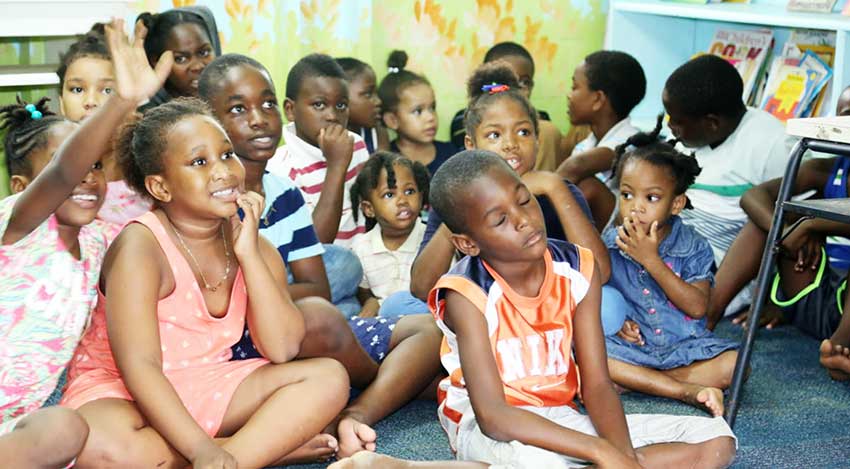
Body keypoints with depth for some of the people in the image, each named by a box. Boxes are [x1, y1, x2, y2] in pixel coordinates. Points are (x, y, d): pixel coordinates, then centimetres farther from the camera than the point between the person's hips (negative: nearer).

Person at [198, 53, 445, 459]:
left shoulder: (286, 195, 11)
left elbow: (318, 288, 6)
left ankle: (353, 417, -28)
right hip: (230, 346, -8)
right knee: (317, 319, -38)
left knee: (427, 330, -3)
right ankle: (397, 384, -11)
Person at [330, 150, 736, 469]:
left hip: (560, 418, 6)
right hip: (491, 427, -6)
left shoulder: (577, 270, -4)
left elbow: (597, 386, -5)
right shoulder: (468, 295, -17)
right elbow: (493, 415, -24)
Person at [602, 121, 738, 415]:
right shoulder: (608, 245, 0)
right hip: (629, 344, 0)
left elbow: (697, 307, -15)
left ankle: (634, 381, -20)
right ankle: (689, 391, -26)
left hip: (684, 345, 0)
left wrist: (650, 259, -21)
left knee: (733, 364, -26)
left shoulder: (693, 247, -4)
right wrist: (614, 319, -15)